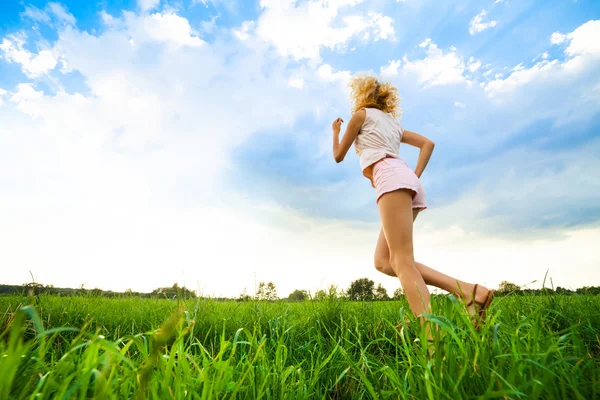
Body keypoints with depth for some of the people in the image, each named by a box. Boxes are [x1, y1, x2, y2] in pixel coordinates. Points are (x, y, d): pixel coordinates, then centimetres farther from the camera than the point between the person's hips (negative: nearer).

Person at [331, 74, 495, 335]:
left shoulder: (362, 114, 16)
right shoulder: (393, 122, 36)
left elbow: (339, 156, 19)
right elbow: (427, 143, 28)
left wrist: (335, 132, 39)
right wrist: (415, 176, 17)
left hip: (391, 178, -8)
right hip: (406, 179, 8)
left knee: (402, 262, -18)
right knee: (384, 261, 2)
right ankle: (466, 290, -6)